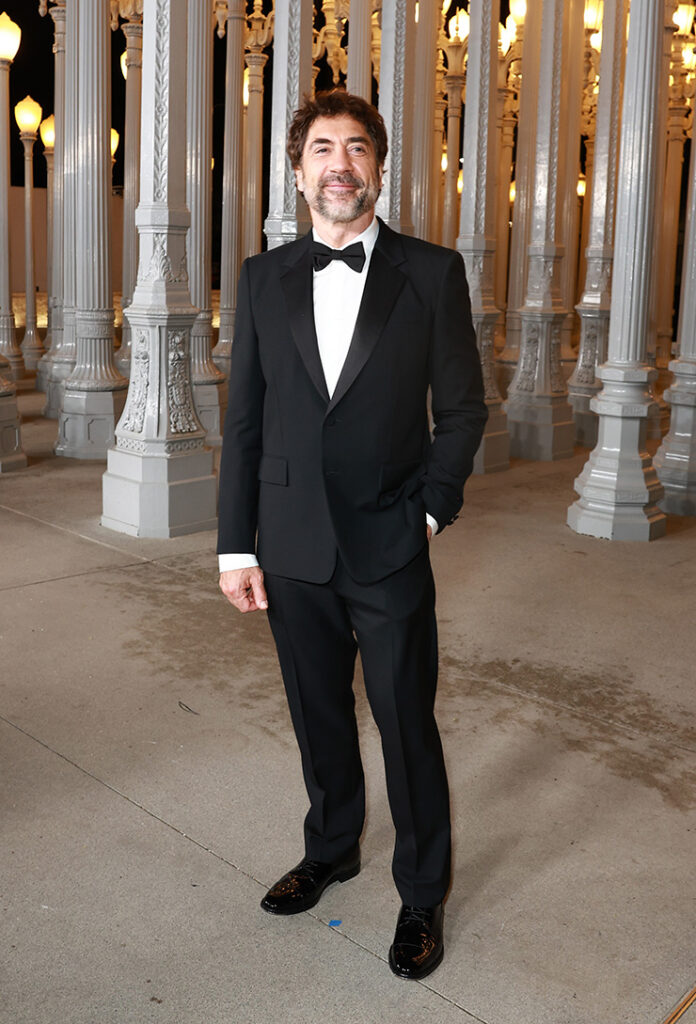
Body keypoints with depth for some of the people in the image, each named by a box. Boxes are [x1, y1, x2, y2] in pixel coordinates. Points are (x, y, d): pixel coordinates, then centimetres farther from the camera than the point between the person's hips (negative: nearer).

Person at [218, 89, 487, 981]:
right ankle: (331, 850, 43)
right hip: (292, 551, 3)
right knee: (318, 716, 18)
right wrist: (235, 544, 2)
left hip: (389, 550, -2)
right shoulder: (263, 278, 5)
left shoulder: (433, 273, -2)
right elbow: (244, 419, 4)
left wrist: (432, 508, -8)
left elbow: (463, 407, 2)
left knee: (408, 726, 7)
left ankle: (422, 896, 29)